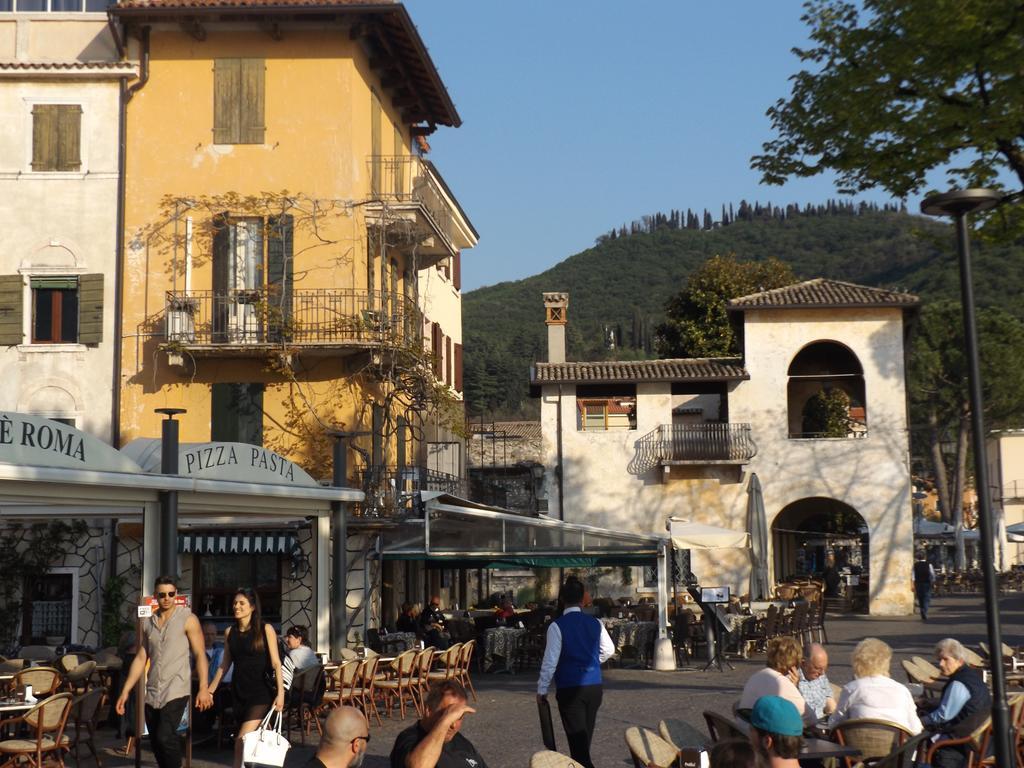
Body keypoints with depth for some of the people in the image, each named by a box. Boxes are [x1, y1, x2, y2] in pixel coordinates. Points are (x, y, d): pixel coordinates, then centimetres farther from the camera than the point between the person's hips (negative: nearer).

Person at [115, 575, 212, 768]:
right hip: (152, 693, 5)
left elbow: (200, 655, -6)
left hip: (176, 691, -5)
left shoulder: (188, 619, -2)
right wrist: (125, 691, 9)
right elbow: (140, 659, 14)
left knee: (165, 736, -20)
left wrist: (204, 689, -15)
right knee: (156, 743, 7)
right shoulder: (148, 623, 12)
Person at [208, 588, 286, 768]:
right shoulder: (230, 632, 8)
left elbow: (276, 663, -6)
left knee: (242, 740, -16)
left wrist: (280, 693, -14)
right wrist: (210, 690, 14)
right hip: (238, 691, 5)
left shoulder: (265, 630, -5)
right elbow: (224, 665, 15)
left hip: (260, 692, -5)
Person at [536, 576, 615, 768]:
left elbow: (550, 661, -10)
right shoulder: (595, 623, 1)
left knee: (577, 740, -3)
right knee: (585, 738, 19)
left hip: (570, 688, -5)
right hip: (594, 687, 5)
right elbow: (608, 650, 14)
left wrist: (542, 689, 0)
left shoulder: (557, 626, -12)